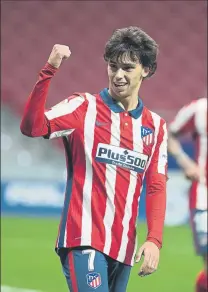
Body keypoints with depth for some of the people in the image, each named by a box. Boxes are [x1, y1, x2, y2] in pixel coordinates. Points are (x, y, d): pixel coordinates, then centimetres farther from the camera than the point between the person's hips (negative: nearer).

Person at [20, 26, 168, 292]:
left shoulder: (155, 126, 12)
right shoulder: (84, 108, 0)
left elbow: (156, 188, 10)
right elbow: (32, 127, -15)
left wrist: (154, 240, -3)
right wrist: (48, 72, -24)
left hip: (123, 247, 5)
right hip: (84, 241, -5)